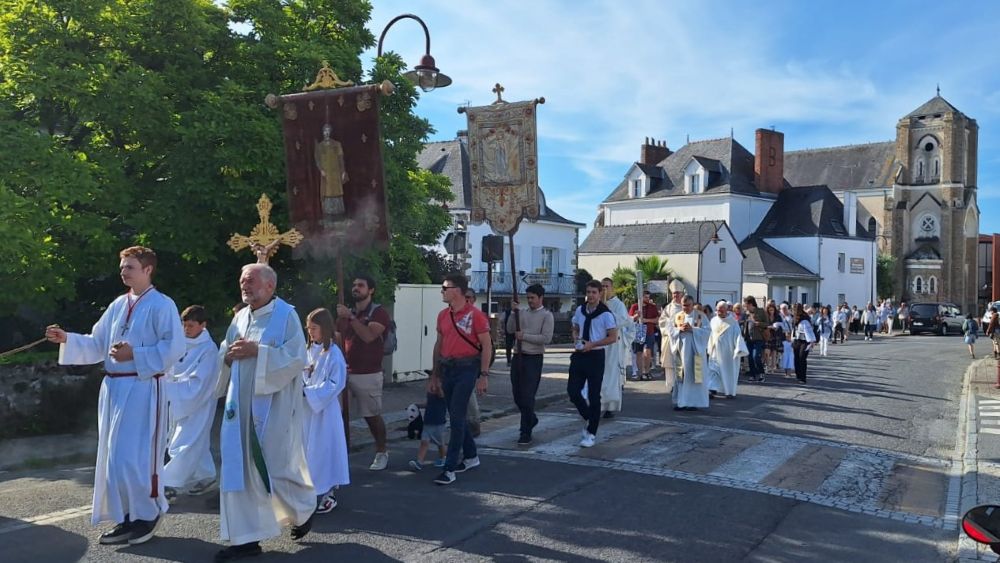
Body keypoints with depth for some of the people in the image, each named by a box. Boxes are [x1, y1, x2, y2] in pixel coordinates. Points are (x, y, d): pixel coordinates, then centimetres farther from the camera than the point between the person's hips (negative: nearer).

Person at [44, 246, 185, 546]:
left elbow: (174, 348, -15)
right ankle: (127, 517, 23)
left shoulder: (162, 305, -7)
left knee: (134, 457, -6)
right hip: (114, 388, 8)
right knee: (115, 457, 12)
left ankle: (148, 514, 10)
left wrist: (135, 355, -19)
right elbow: (97, 344, 14)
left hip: (142, 389, -8)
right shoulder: (117, 305, 14)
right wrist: (67, 339, 0)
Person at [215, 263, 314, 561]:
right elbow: (224, 355, 17)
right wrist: (230, 355, -5)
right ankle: (246, 538, 12)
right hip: (241, 404, 6)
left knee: (276, 467, 1)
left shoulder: (286, 315, -7)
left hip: (273, 406, -6)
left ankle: (305, 510, 29)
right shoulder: (239, 318, 12)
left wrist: (257, 352, -20)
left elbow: (296, 358, -15)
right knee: (239, 468, 4)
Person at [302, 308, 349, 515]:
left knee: (324, 447, 0)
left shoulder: (333, 353, -13)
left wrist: (309, 391, -20)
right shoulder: (309, 350, 6)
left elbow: (336, 384, -17)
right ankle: (315, 490, 24)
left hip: (325, 409, -7)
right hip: (308, 408, 7)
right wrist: (299, 386, -8)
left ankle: (329, 492, 11)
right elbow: (303, 376, 14)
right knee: (309, 448, 12)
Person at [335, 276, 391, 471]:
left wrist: (351, 317, -19)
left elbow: (369, 336, -20)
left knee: (372, 416, 3)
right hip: (345, 373, 5)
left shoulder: (378, 312, -3)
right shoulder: (345, 314, 15)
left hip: (368, 374, -5)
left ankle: (382, 452, 19)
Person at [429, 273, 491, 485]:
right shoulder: (443, 315, 9)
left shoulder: (475, 315, -10)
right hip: (447, 368, 7)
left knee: (456, 417, -8)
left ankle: (449, 468, -4)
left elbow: (487, 345, -8)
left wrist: (484, 375, -13)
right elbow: (439, 345, 15)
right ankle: (471, 456, 32)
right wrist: (434, 375, 14)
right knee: (456, 416, 14)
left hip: (466, 368, -7)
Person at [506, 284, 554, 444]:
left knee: (527, 396, -6)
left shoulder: (547, 315, -3)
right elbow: (510, 329, 2)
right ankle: (531, 419, 37)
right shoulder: (522, 312, 12)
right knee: (517, 395, 12)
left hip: (534, 358, -6)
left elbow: (546, 338, -14)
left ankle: (526, 433, 3)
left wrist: (524, 336, -13)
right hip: (518, 356, 6)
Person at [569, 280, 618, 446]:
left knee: (594, 396, 3)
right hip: (579, 354, 5)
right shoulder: (580, 310, 6)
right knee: (573, 391, 0)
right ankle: (589, 419, 26)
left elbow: (613, 338, -10)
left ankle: (591, 434, 15)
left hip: (596, 355, -5)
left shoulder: (606, 314, -11)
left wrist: (592, 344, -18)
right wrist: (576, 339, -4)